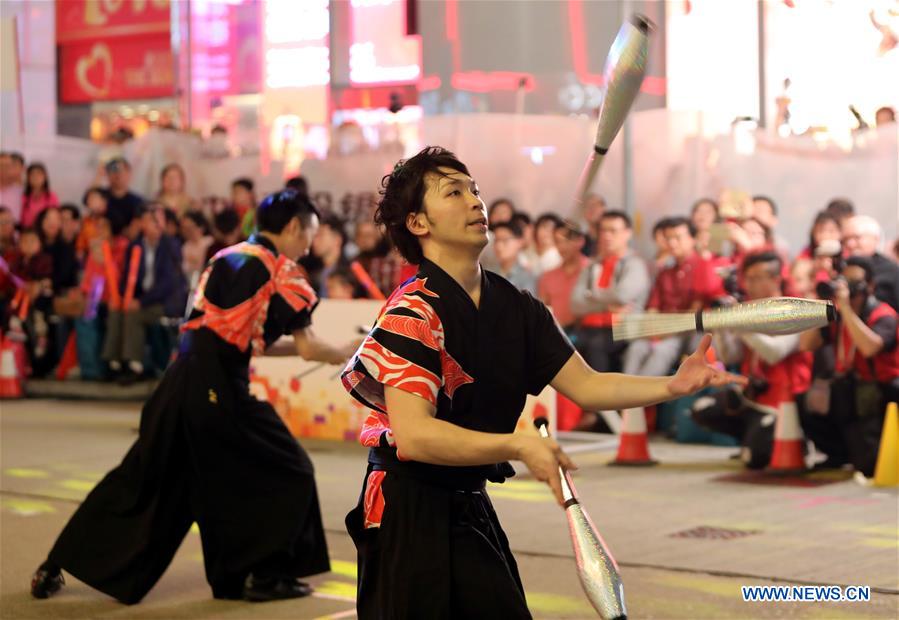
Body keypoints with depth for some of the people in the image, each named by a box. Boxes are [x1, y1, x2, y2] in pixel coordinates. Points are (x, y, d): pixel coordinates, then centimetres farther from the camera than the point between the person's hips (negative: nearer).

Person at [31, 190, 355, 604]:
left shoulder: (227, 257, 18)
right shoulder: (279, 270, -4)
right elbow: (307, 348, -5)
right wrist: (349, 355, 11)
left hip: (183, 379, 7)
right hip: (218, 388, -7)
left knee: (141, 478, 14)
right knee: (287, 471, 10)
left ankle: (55, 568, 16)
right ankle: (266, 575, 11)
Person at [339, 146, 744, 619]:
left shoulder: (516, 308, 7)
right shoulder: (412, 312, -17)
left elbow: (585, 386, 5)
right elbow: (412, 435, -27)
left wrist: (673, 385, -10)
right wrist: (518, 447, -36)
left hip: (469, 507, 8)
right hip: (406, 512, -7)